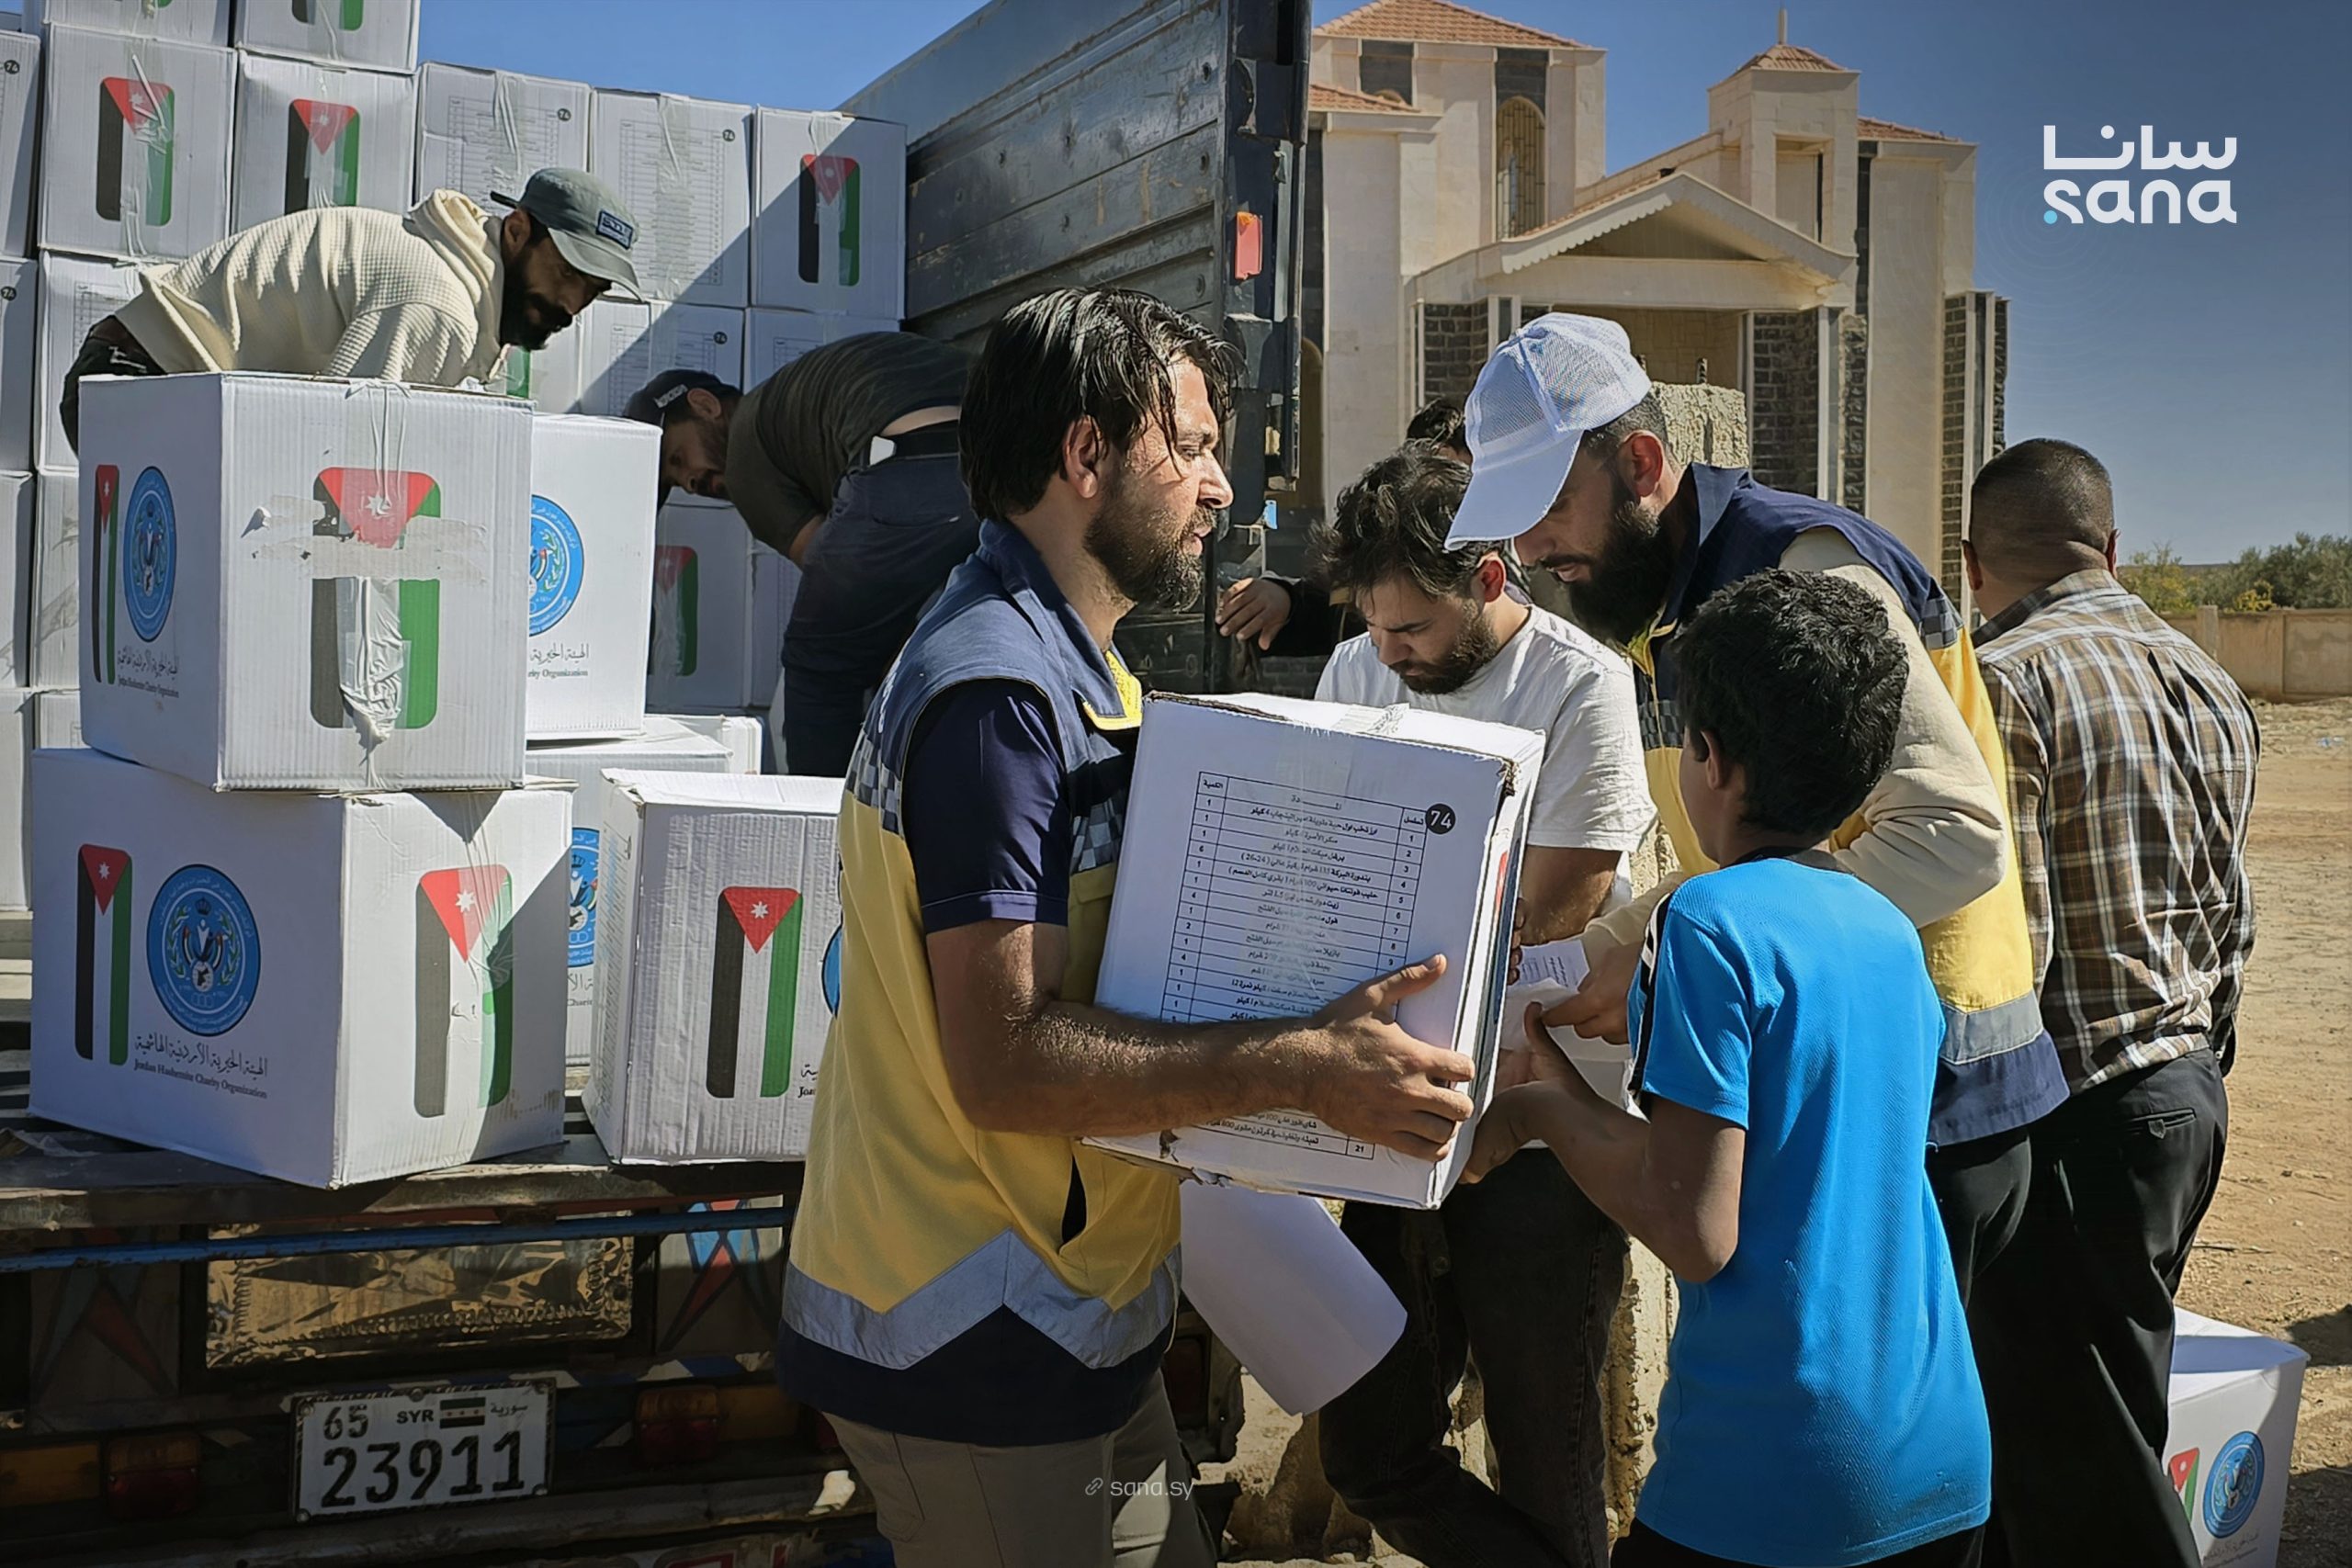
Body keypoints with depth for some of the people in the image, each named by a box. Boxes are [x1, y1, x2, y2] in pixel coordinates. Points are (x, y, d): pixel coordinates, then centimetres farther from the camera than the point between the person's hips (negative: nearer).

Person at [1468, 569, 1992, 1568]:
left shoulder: (1712, 921, -15)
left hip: (1768, 1485, -7)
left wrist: (1543, 1110, -6)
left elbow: (1696, 1233, -20)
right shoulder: (1890, 931, 7)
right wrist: (1578, 1101, 19)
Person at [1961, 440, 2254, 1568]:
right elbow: (2230, 919, 17)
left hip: (2076, 1112, -9)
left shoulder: (2003, 680, -14)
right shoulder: (2209, 684, 12)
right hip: (2189, 1089, 9)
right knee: (2106, 1428, 17)